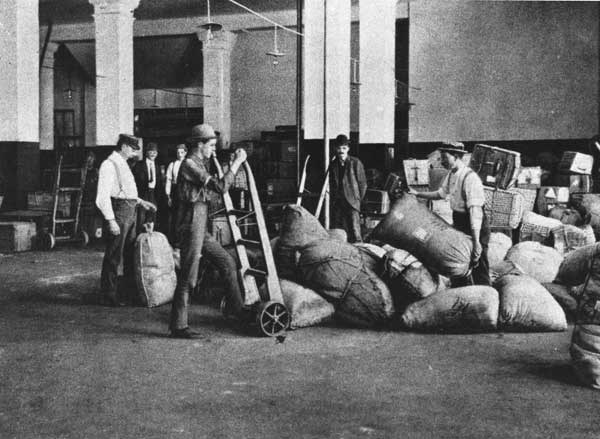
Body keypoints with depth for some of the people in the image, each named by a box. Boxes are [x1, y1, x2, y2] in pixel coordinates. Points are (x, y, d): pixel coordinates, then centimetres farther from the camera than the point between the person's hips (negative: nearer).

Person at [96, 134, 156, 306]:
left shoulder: (123, 164, 18)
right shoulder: (109, 164, -11)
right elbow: (102, 196, -18)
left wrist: (141, 202, 18)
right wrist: (110, 220, -23)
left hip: (130, 213, 9)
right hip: (118, 213, -9)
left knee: (131, 253, 16)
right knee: (113, 256, -4)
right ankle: (109, 295, 4)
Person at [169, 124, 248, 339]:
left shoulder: (199, 163, 16)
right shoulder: (190, 164, -15)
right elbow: (220, 186, -22)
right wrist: (237, 162, -16)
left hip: (200, 227, 10)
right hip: (191, 226, -10)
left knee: (227, 262, 14)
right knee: (188, 277, -5)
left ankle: (236, 307, 26)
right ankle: (178, 326, 2)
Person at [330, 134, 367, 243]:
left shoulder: (355, 163, -2)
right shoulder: (333, 164, 10)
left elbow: (363, 184, 1)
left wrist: (358, 199, 2)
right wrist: (334, 199, 12)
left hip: (352, 202, -4)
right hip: (337, 203, 4)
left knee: (354, 232, -11)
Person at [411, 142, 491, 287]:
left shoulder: (470, 177, -25)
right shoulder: (451, 174, 4)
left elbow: (475, 211, -31)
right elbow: (441, 193, 23)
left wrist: (476, 241, -35)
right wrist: (418, 194, 18)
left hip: (475, 227, -9)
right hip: (459, 225, 9)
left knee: (479, 269, -5)